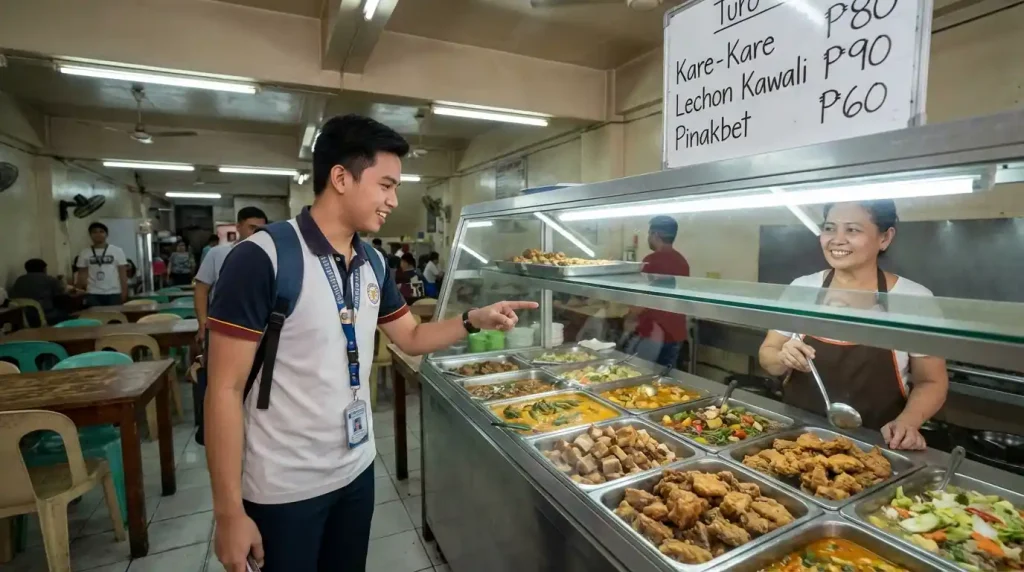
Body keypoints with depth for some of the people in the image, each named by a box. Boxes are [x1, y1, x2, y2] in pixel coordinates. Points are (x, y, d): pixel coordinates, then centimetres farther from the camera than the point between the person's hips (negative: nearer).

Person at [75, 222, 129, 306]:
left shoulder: (117, 251, 2)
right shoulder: (84, 253, 6)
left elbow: (123, 274, 1)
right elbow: (82, 274, 10)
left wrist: (124, 293, -5)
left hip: (114, 293, -1)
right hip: (93, 294, 1)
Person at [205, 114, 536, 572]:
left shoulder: (374, 264, 1)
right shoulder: (261, 259, -20)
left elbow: (411, 337, 11)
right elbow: (225, 389, -18)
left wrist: (474, 320, -5)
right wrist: (228, 511, -15)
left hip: (357, 468, 6)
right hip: (284, 486, -6)